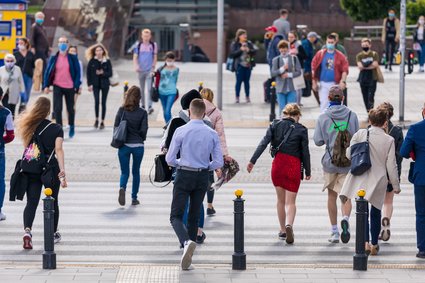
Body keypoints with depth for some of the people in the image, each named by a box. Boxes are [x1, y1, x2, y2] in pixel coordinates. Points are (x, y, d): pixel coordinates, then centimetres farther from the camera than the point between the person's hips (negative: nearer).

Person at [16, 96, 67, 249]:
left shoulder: (27, 126, 3)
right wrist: (62, 172, -18)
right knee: (53, 202, 15)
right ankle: (53, 234, 28)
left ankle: (27, 230, -24)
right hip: (51, 168, -2)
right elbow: (59, 150, -14)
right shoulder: (56, 128, -5)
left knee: (31, 202, 0)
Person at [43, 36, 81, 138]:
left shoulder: (73, 58, 0)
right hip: (57, 86, 0)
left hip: (70, 87, 0)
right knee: (57, 108, -10)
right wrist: (46, 85, -4)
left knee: (70, 108, 12)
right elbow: (48, 72, 3)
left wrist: (77, 86, -8)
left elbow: (78, 72, 0)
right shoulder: (54, 58, 2)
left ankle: (72, 127, 35)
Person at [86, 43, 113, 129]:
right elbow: (88, 73, 1)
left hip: (105, 84, 1)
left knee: (103, 102, 3)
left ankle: (102, 122, 11)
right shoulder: (92, 61, 0)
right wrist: (89, 84, -5)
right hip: (95, 84, -1)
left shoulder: (107, 61, 1)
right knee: (97, 101, -14)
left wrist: (102, 73, -18)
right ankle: (96, 119, 2)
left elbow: (110, 73, 0)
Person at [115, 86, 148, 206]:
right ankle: (134, 198, 19)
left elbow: (116, 127, -4)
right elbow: (143, 130, -8)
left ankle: (122, 188, -22)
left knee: (125, 172, 8)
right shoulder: (142, 112, -7)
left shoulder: (122, 110, -4)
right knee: (136, 172, 16)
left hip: (124, 145, 0)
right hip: (138, 145, 0)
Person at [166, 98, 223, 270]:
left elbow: (170, 159, -7)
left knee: (176, 216, -1)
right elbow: (218, 162, 0)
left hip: (184, 176, -3)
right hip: (203, 177, 3)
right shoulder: (212, 134, -1)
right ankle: (188, 255, 15)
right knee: (194, 216, 14)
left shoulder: (181, 131, -9)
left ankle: (186, 242, -30)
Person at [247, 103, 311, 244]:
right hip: (294, 166, -2)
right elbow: (305, 152, 1)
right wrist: (308, 171, 11)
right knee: (290, 201, 0)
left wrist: (252, 161, -6)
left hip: (278, 164, 2)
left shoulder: (275, 125, 3)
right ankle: (289, 224, -27)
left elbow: (263, 143, -5)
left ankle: (282, 230, 22)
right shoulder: (301, 130, -3)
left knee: (280, 200, 18)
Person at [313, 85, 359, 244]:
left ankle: (334, 231, 16)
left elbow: (318, 141, -3)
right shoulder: (352, 116, -2)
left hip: (330, 162, 0)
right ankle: (345, 219, -28)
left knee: (332, 195, 13)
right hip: (348, 162, 0)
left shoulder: (323, 117, -5)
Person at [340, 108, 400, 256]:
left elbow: (349, 154, 0)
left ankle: (365, 242, -13)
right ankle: (374, 244, 23)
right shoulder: (389, 140, -7)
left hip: (361, 180, 0)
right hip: (378, 181, 0)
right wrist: (396, 185, 6)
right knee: (376, 212, 16)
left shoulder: (360, 134, -5)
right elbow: (391, 165, -5)